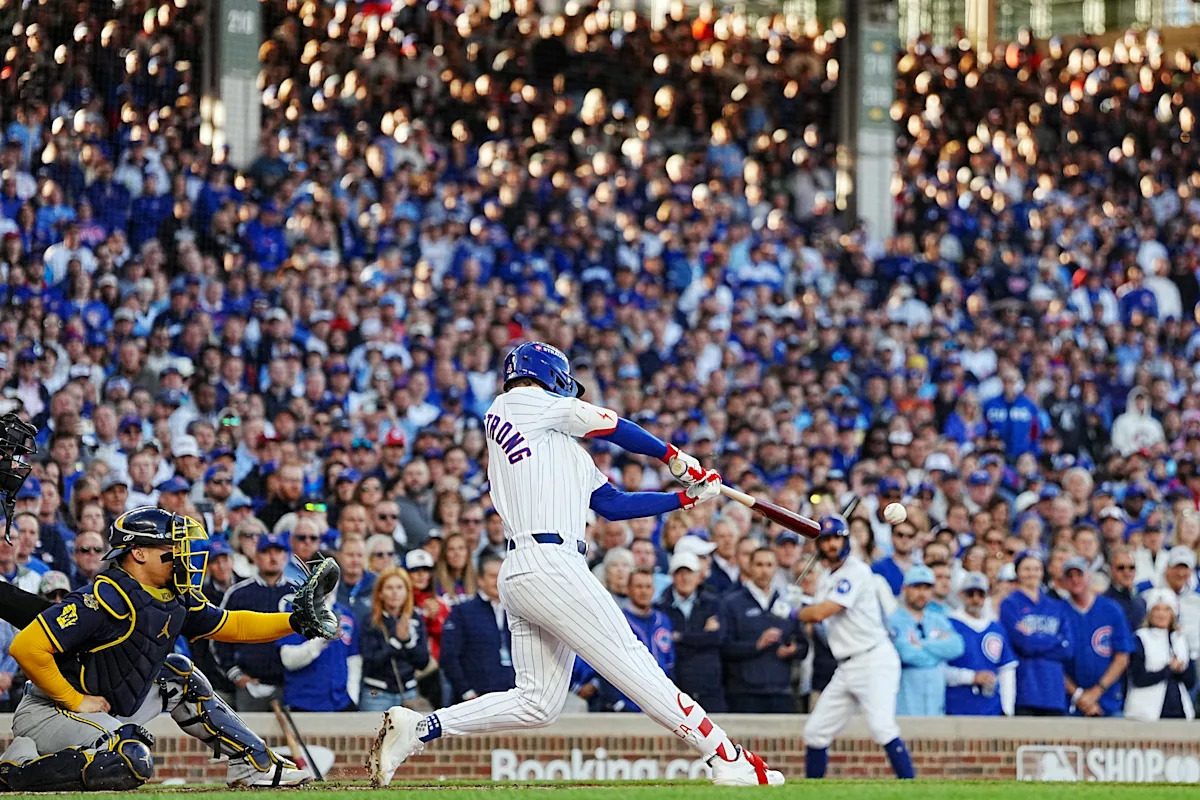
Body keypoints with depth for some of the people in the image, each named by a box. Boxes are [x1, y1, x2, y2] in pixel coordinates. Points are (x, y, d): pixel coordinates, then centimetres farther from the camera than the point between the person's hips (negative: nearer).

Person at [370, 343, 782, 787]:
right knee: (629, 662, -11)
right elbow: (612, 425, 7)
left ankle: (419, 728, 2)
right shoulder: (523, 402, 5)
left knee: (537, 702, 6)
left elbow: (613, 504, 23)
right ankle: (728, 758, -13)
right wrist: (672, 455, 19)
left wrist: (687, 496, 19)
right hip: (549, 564, -9)